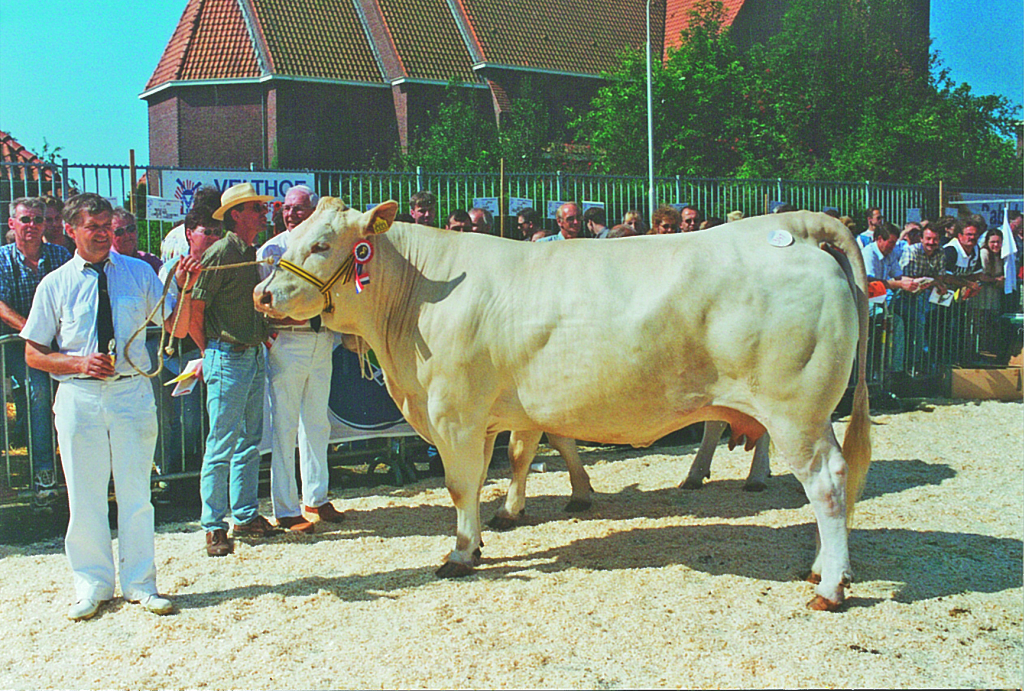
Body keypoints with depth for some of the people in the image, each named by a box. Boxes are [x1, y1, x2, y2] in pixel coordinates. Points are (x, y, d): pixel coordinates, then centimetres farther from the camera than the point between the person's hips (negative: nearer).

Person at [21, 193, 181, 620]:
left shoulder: (139, 272, 6)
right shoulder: (55, 285, 3)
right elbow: (34, 354, 5)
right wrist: (80, 363, -12)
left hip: (133, 392, 1)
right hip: (79, 396, 0)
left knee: (136, 492, 6)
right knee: (85, 496, 6)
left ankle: (139, 583, 18)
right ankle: (92, 585, 21)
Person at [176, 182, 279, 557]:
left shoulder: (254, 255, 14)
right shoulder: (219, 254, -12)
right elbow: (191, 308, -12)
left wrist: (262, 336, 15)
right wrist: (210, 351, -3)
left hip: (254, 355, 8)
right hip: (227, 357, -8)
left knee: (250, 441, 13)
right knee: (222, 444, -3)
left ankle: (245, 516, 24)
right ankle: (214, 526, 6)